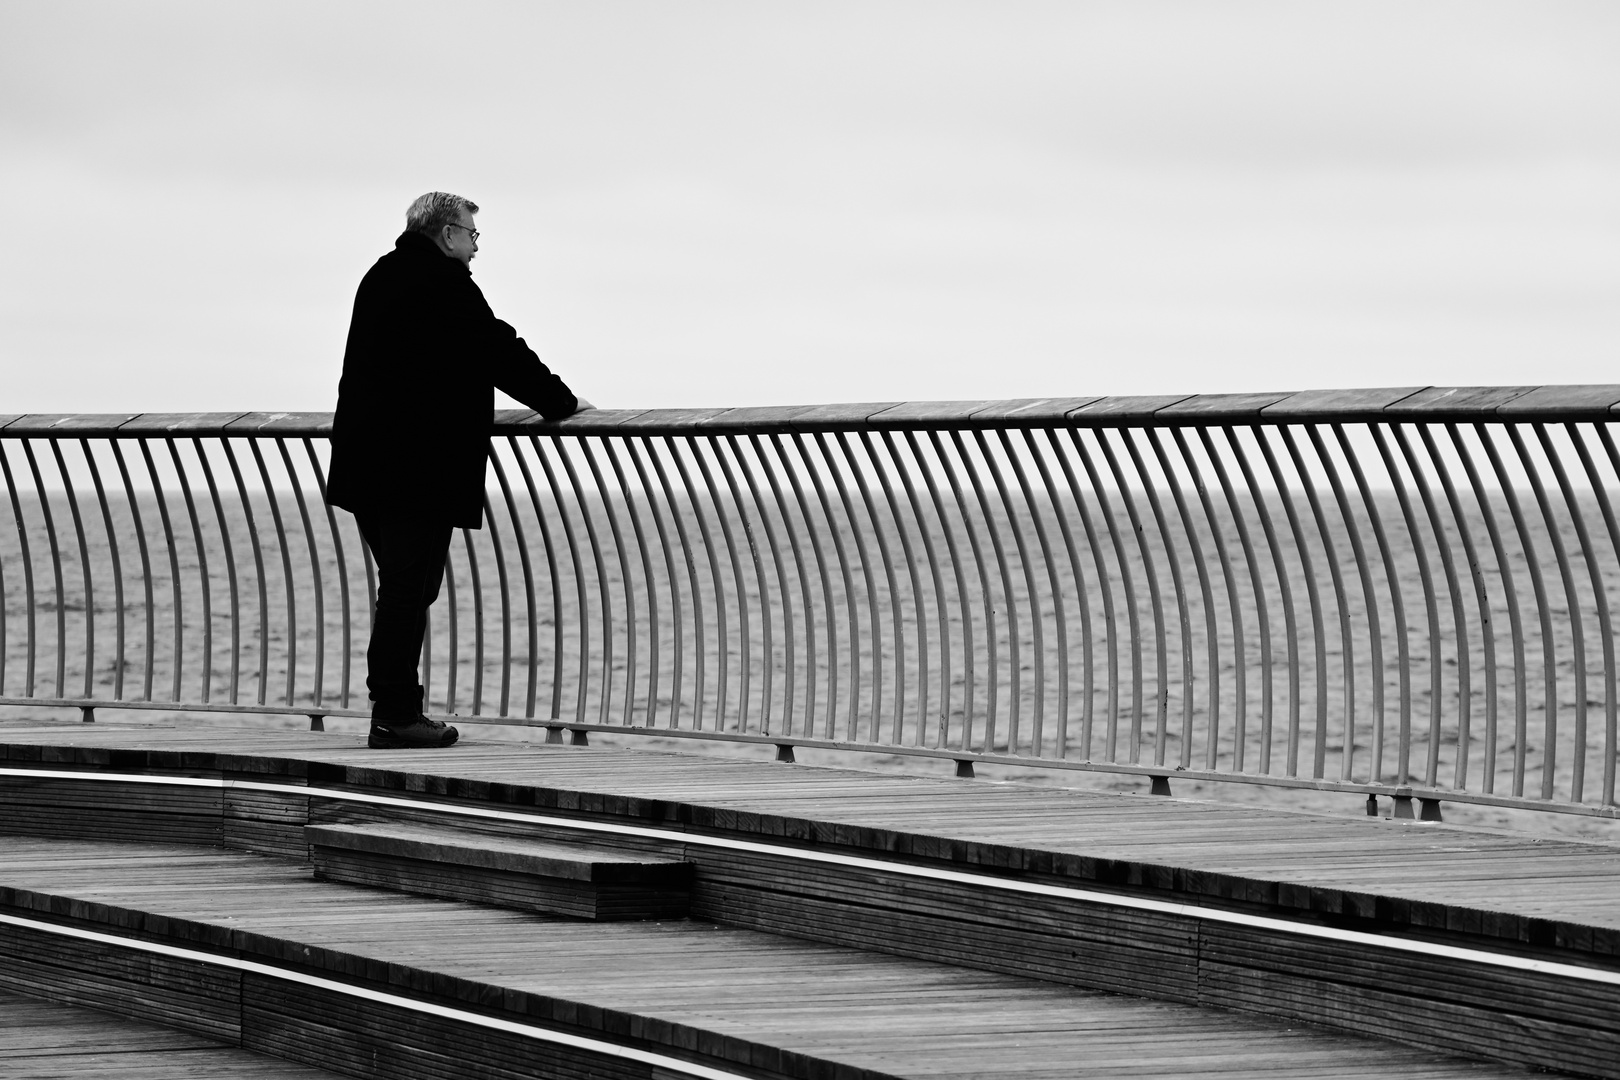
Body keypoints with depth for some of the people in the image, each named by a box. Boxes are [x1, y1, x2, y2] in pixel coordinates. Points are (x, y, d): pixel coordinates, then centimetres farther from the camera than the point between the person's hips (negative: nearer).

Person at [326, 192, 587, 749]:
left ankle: (396, 707, 17)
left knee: (402, 587, 15)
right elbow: (499, 350, -10)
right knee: (410, 587, -7)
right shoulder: (444, 282, -12)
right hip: (419, 465, -9)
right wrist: (562, 403, 1)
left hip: (367, 462, 9)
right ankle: (395, 716, -7)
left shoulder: (381, 278, 17)